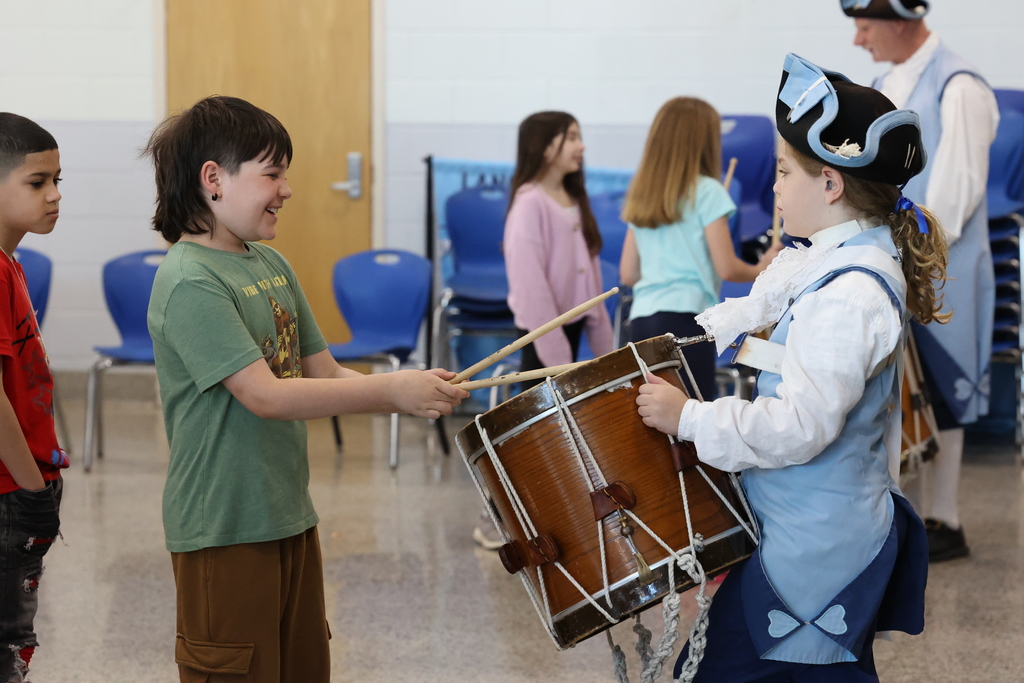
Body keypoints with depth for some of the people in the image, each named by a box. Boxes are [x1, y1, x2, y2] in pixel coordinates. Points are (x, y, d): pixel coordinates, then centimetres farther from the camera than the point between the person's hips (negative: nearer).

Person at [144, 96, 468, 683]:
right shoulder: (190, 282, -18)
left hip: (289, 517, 8)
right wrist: (391, 390, -24)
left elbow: (325, 373, 11)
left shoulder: (272, 265, 9)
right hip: (224, 531, -8)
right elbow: (265, 395, -24)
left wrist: (418, 394, -6)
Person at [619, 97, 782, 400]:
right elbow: (727, 269, -5)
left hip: (641, 319, 6)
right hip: (685, 318, -6)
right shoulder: (706, 192, -2)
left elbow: (628, 274, 16)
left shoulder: (640, 196, 16)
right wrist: (761, 270, 13)